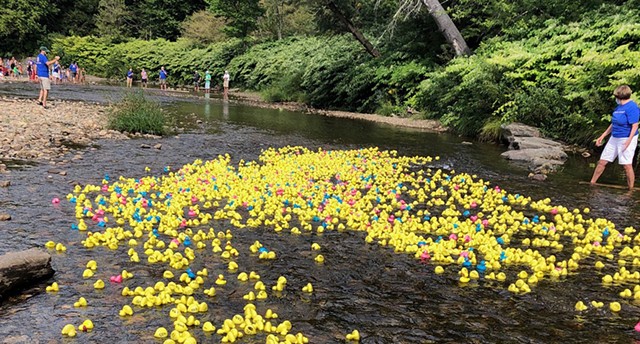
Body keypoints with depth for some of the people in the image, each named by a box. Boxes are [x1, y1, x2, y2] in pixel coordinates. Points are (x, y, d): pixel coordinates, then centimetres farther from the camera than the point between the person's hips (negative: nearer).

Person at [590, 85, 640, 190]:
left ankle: (631, 190, 5)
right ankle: (592, 184, 19)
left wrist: (629, 140, -27)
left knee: (627, 165, -6)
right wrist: (602, 136, 19)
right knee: (602, 162, 9)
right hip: (614, 138, 9)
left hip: (626, 139, -9)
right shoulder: (619, 107, 12)